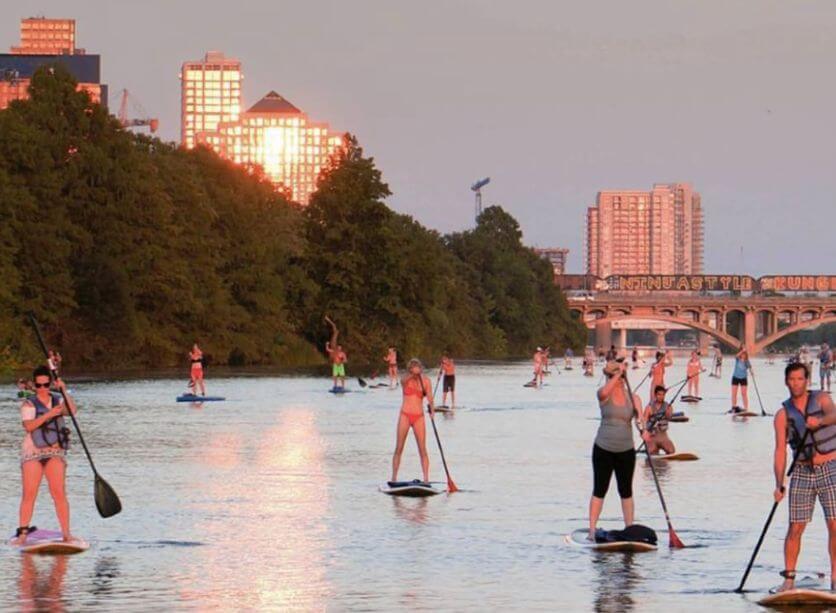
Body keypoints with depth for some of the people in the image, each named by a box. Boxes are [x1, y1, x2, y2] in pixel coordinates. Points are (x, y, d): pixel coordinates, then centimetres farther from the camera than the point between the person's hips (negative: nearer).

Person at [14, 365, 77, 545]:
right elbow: (29, 426, -14)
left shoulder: (58, 401, 11)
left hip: (55, 451, 2)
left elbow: (72, 410, -9)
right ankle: (23, 532, -5)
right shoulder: (28, 404, 2)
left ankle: (66, 532, -8)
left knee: (59, 493, -8)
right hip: (32, 452, -2)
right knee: (29, 494, -7)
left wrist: (64, 391, -17)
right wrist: (48, 415, -24)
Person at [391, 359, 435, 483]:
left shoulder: (426, 381, 3)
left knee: (423, 449, -3)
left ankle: (426, 479, -3)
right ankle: (394, 478, 4)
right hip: (405, 415, -1)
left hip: (418, 417, 1)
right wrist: (413, 374, -44)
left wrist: (432, 408, -28)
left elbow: (430, 398, -8)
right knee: (399, 448, -1)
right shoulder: (405, 380, 0)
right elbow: (404, 379, -25)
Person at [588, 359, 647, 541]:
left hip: (626, 451, 2)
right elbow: (604, 392, -29)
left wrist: (643, 430, -35)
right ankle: (592, 530, 0)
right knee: (599, 490, -1)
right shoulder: (604, 395, -3)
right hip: (603, 449, -2)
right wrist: (618, 373, -30)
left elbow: (639, 417, -15)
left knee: (626, 492, 9)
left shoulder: (633, 398, 1)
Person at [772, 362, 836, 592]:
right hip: (802, 472, 1)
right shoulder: (783, 414, 2)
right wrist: (779, 484, -14)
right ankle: (789, 577, 5)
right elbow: (780, 450, -4)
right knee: (795, 527, -2)